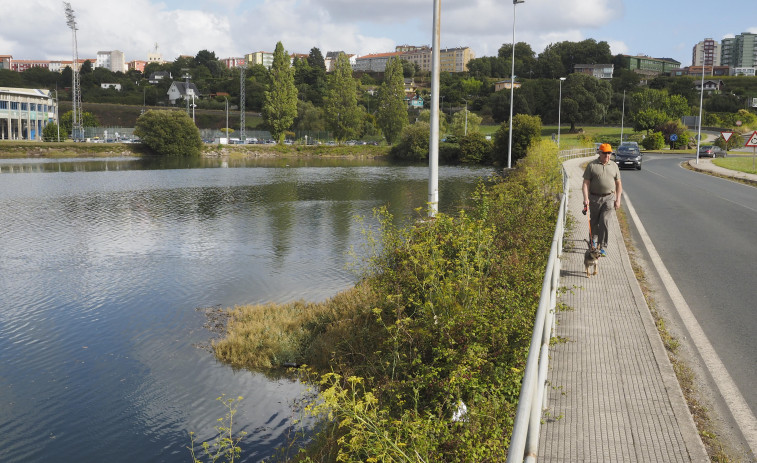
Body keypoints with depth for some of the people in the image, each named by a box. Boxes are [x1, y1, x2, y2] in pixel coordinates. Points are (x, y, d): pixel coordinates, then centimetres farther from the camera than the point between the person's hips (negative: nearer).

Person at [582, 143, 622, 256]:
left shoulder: (614, 166, 9)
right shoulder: (592, 165, 0)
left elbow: (618, 184, 13)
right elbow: (586, 183, -4)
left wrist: (618, 199, 6)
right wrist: (586, 198, -13)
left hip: (609, 198, 1)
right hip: (594, 198, -1)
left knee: (604, 221, -9)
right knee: (594, 221, 9)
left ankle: (603, 247, -5)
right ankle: (593, 238, 37)